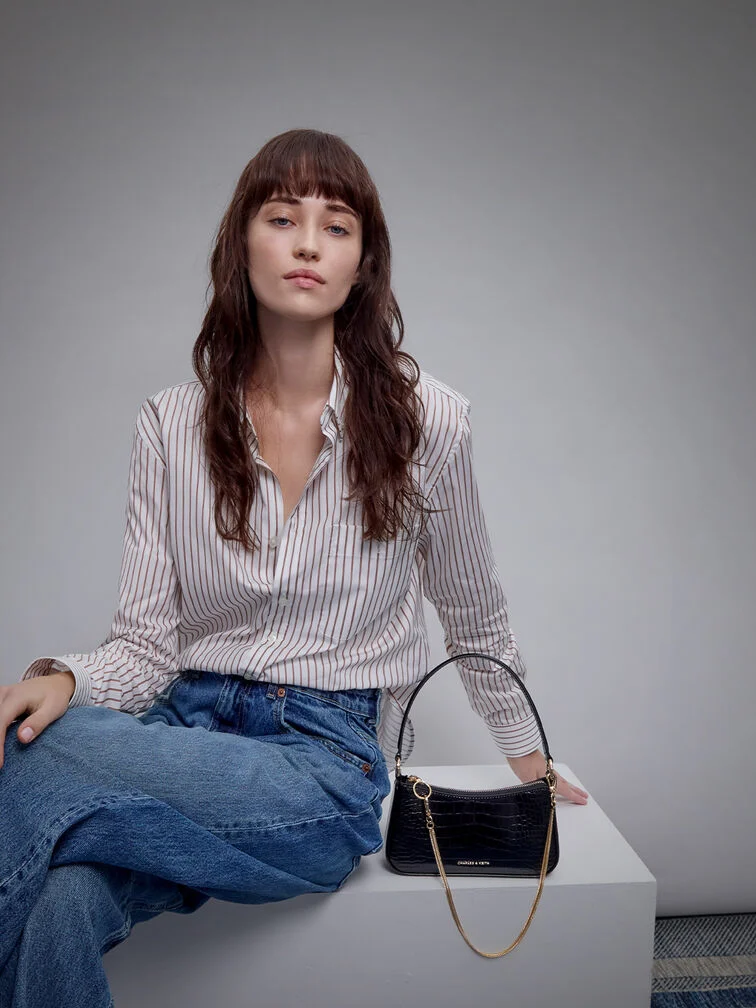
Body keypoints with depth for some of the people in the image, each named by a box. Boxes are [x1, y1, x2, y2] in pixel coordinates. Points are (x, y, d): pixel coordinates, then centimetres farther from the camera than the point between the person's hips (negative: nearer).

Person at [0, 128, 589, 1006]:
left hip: (326, 760, -2)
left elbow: (474, 612, 11)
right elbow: (145, 644, 2)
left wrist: (523, 750, 22)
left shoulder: (426, 420, -4)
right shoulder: (170, 425, 2)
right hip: (188, 723, 3)